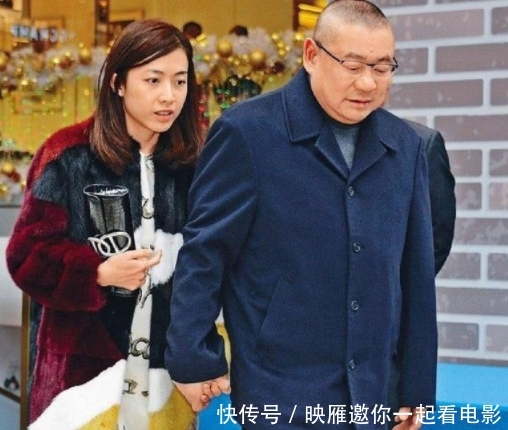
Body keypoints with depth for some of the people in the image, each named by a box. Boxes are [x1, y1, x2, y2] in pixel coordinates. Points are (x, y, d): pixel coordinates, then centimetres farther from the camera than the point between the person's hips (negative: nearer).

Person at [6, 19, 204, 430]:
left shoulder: (194, 162, 4)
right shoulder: (71, 157, -6)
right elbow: (27, 256, -6)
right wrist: (99, 273, -20)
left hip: (169, 369, 3)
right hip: (85, 364, -3)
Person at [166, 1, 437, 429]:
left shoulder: (405, 146, 6)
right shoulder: (247, 132, -9)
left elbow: (416, 273, 8)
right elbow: (203, 253, -7)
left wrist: (417, 385, 10)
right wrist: (194, 360, -6)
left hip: (373, 393, 5)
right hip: (281, 393, -4)